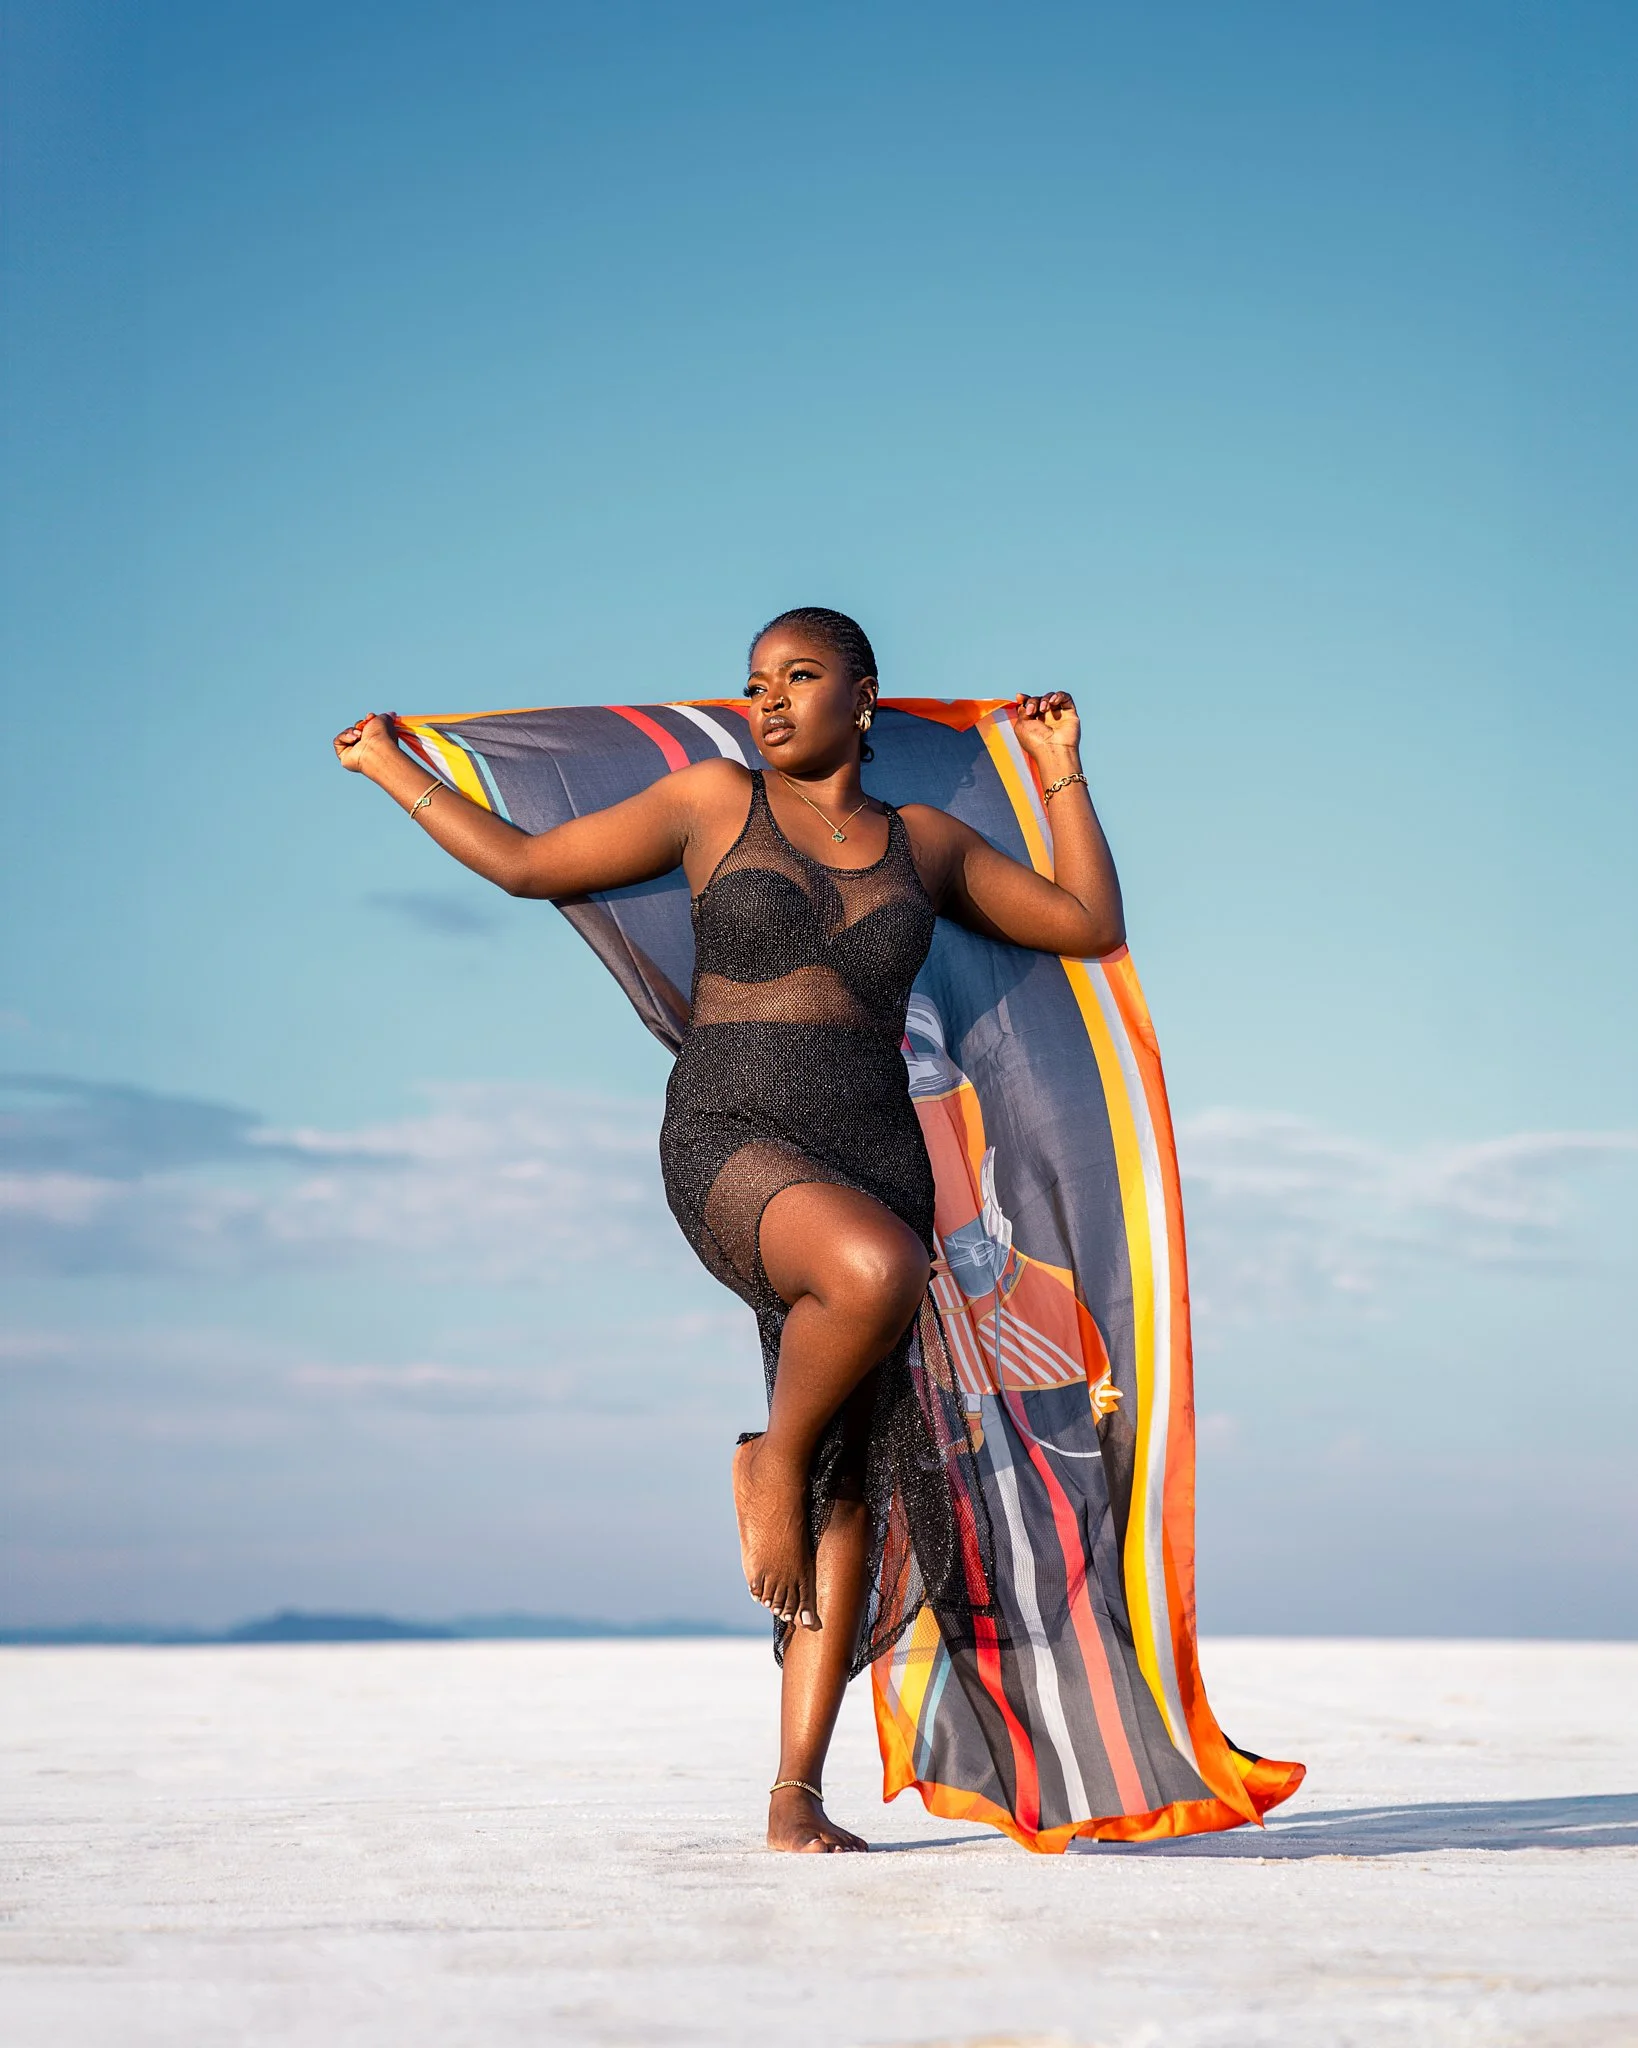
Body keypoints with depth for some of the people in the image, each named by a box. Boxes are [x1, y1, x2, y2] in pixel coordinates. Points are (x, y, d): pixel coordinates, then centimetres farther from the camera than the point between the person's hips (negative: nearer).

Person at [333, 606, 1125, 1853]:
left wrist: (1061, 773, 17)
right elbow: (528, 864, 13)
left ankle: (798, 1792, 0)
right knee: (877, 1270, -39)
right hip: (730, 1141, -3)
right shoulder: (713, 802, 10)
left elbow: (1093, 926, 19)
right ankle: (772, 1461, -9)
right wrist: (392, 770, 19)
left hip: (874, 1157, 4)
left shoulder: (924, 842, 16)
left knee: (853, 1489, -3)